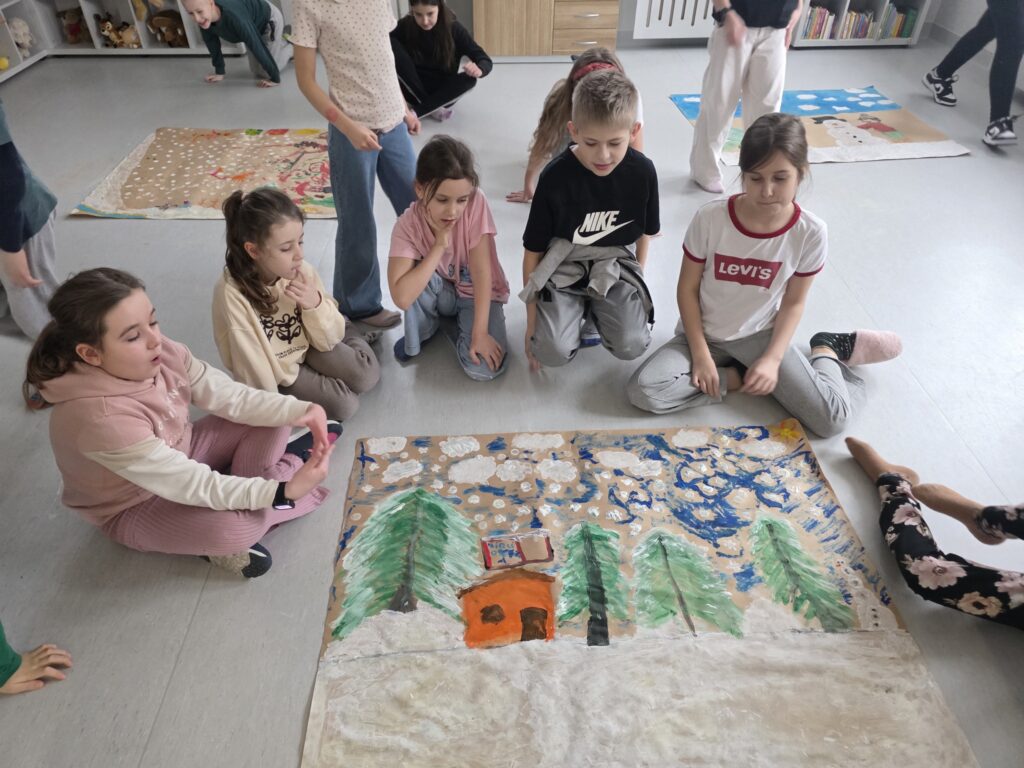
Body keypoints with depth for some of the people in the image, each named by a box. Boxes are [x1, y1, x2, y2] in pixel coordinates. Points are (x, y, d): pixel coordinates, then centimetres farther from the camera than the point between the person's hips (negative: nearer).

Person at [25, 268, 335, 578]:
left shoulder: (159, 353, -20)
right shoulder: (101, 418, -38)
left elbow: (230, 396, -15)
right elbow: (192, 485, -36)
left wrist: (298, 410, -31)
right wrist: (282, 491, -43)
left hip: (180, 455, 7)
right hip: (135, 508, -7)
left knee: (271, 422, -6)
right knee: (235, 525, -33)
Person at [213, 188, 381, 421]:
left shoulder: (302, 271, -18)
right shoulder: (232, 293, -30)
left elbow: (329, 340, -9)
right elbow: (251, 366, -22)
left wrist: (315, 306, -28)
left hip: (307, 347, 3)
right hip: (275, 371, -3)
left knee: (368, 376, -13)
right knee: (344, 405, -16)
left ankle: (350, 335, 18)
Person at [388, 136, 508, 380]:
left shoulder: (476, 202, -25)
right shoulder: (408, 225, -24)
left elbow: (481, 271, -24)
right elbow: (402, 298, -35)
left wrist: (479, 332, -28)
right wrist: (439, 246, -34)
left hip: (478, 294, 0)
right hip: (438, 292, 1)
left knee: (484, 368, -24)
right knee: (416, 272, -34)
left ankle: (457, 323, 8)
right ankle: (423, 331, -3)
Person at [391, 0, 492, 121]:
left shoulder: (453, 29, -14)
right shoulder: (404, 26, -12)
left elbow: (486, 61, -17)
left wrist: (478, 70, -41)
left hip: (441, 91, 0)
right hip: (415, 91, 0)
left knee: (469, 79, -31)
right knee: (391, 44, -23)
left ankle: (414, 112, -26)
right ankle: (431, 109, -21)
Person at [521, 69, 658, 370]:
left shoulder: (642, 172, -12)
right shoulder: (555, 176, -17)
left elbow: (644, 231, 9)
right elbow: (533, 251, -8)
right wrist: (531, 321, -4)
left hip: (614, 264, 2)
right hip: (564, 266, -1)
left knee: (632, 346, -18)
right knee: (553, 352, -20)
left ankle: (597, 308, 14)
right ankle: (577, 308, 13)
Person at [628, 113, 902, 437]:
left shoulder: (809, 232, -15)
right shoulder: (710, 218, -19)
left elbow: (793, 302, -3)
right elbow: (687, 288, -9)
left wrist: (772, 359, -14)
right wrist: (700, 354, -14)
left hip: (759, 335, 0)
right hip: (704, 334, 0)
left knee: (831, 419, -16)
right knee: (643, 391, -26)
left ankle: (827, 350, 16)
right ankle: (738, 377, -4)